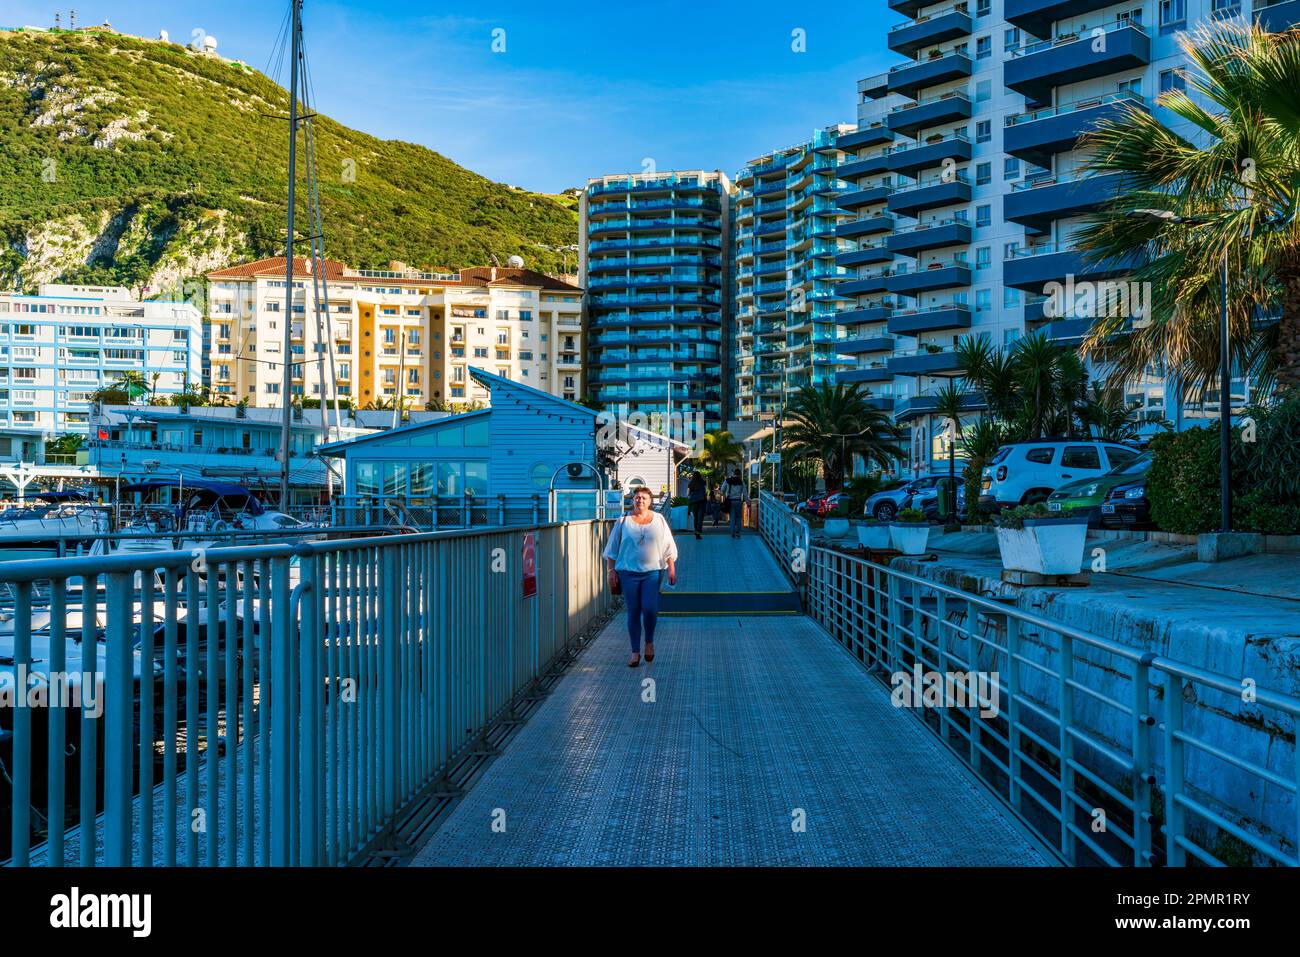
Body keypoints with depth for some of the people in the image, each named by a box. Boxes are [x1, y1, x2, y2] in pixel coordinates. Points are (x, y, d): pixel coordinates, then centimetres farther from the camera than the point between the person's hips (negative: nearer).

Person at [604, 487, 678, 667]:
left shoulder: (659, 520, 8)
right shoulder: (623, 521, 5)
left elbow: (668, 547, 10)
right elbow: (613, 549, 7)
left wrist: (672, 569, 4)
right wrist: (612, 571, 2)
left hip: (653, 572, 0)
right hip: (629, 573, 0)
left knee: (650, 608, -13)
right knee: (633, 612, 2)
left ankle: (649, 642, 13)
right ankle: (635, 652, 9)